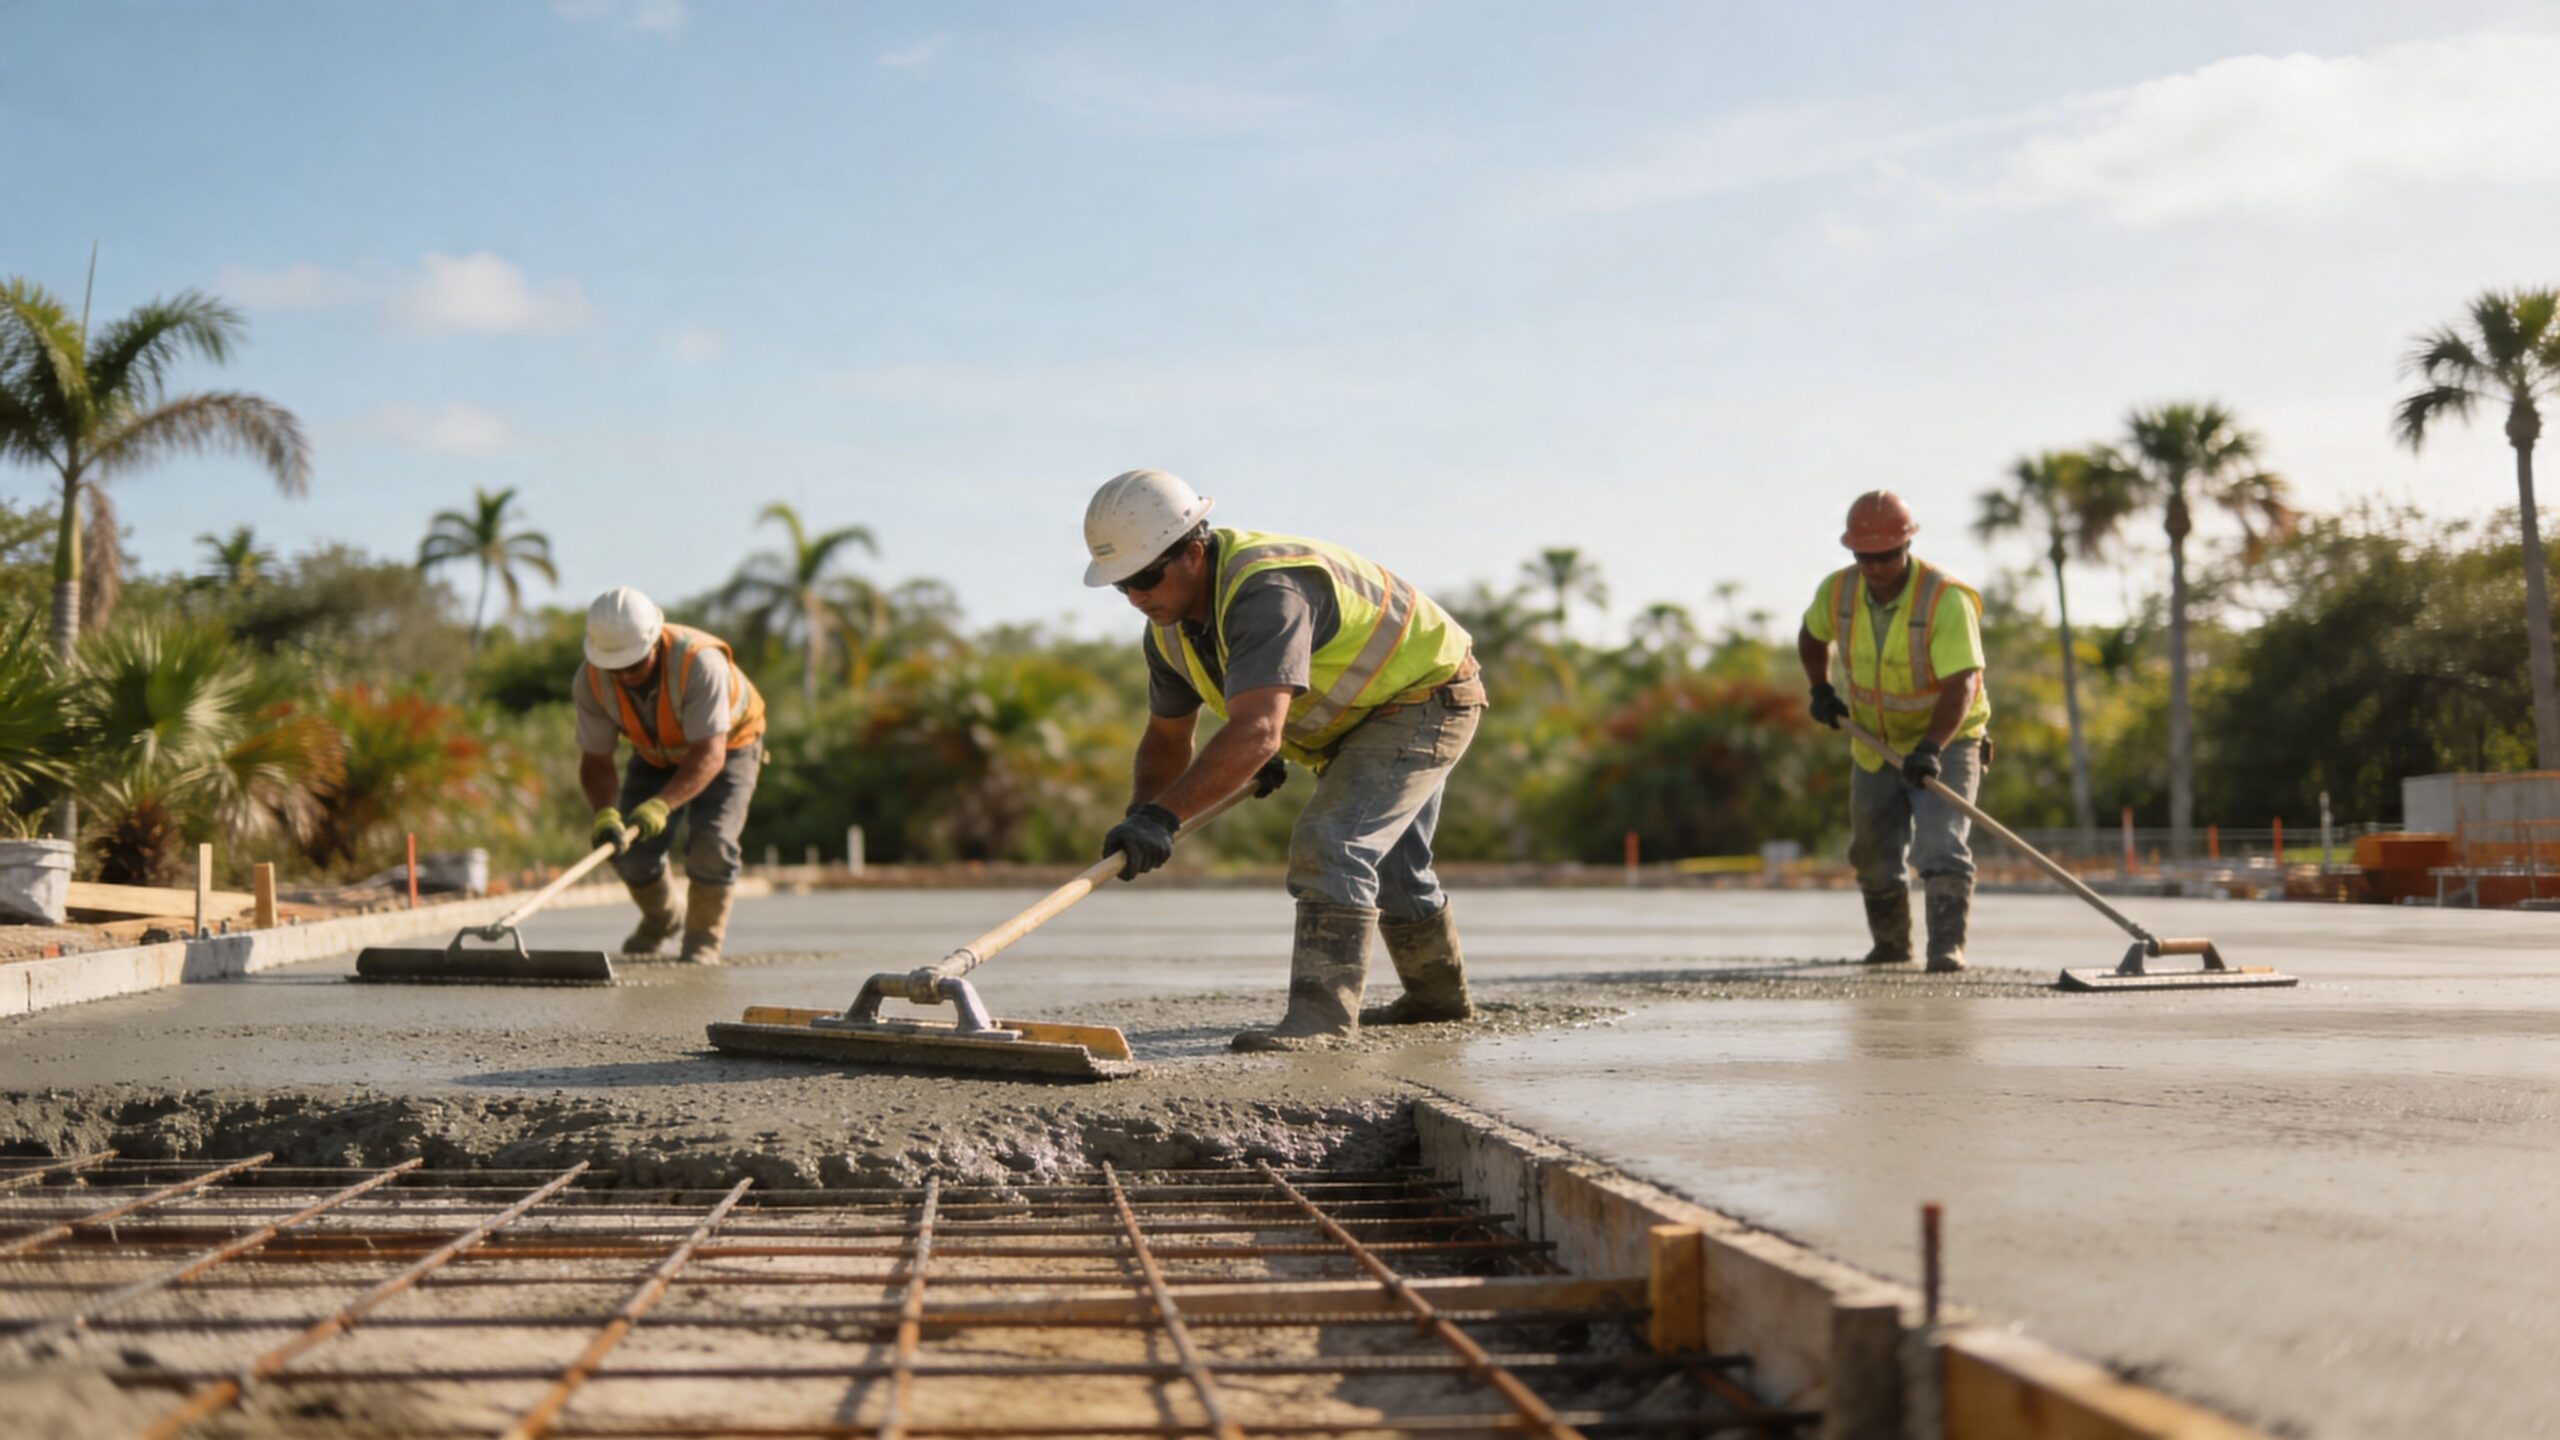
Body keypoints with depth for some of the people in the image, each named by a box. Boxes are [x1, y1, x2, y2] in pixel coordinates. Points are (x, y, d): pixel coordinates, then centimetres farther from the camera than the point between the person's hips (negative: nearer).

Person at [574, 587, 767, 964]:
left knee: (711, 843, -23)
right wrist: (605, 813, -43)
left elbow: (709, 754, -43)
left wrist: (661, 805, -57)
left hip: (727, 745, -4)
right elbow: (594, 761, -22)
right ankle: (661, 920, 26)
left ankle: (702, 944, -3)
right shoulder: (592, 678, -26)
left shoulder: (700, 662, -41)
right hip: (655, 754, 4)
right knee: (628, 848, -5)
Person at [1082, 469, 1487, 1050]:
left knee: (1329, 843, -25)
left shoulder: (1266, 592, -40)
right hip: (1359, 717, 10)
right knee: (1386, 863, 23)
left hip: (1427, 700, -10)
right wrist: (1141, 817, -13)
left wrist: (1164, 814, -55)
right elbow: (1167, 736, 5)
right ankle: (1439, 994, 44)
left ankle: (1321, 1013, -21)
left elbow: (1257, 732, -51)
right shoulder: (1170, 628, -9)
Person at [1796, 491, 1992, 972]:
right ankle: (1891, 943, 33)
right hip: (1875, 747, 5)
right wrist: (1820, 688, 3)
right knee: (1874, 857, 14)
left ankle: (1947, 946, -23)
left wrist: (1930, 748, -46)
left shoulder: (1946, 600, -25)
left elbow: (1961, 684, -34)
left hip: (1945, 742, -5)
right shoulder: (1837, 592, -10)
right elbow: (1812, 634, 15)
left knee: (1940, 845, -22)